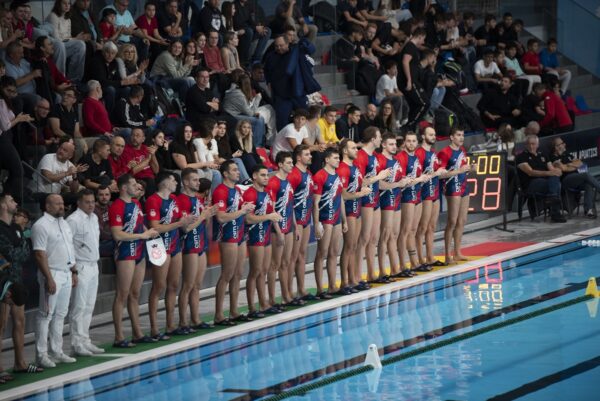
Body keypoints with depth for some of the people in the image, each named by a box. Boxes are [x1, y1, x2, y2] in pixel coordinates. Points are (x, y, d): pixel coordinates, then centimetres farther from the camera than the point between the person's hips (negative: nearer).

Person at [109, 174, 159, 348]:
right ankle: (119, 338, -4)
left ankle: (138, 333, 20)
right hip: (126, 254, -9)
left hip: (139, 253, 9)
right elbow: (117, 235, -23)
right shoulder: (117, 207, -15)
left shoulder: (136, 203, 13)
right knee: (122, 295, -6)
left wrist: (149, 231, 7)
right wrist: (142, 235, -18)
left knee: (135, 294, 14)